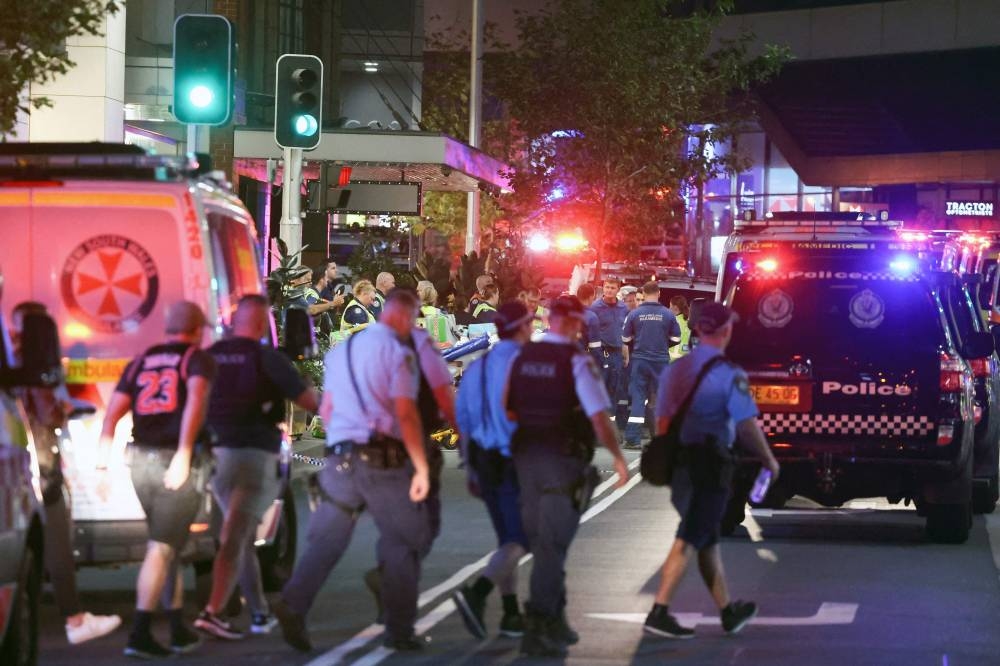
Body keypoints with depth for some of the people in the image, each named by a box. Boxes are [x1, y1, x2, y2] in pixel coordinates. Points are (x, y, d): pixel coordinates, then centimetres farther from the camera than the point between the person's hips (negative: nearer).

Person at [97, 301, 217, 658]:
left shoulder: (141, 362, 16)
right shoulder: (198, 358, 1)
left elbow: (112, 414, 7)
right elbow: (196, 397, -20)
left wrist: (102, 466, 6)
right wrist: (184, 454, -26)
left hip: (140, 458, 5)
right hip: (177, 463, -5)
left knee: (169, 544, 18)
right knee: (162, 549, -4)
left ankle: (179, 629, 23)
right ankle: (139, 635, -11)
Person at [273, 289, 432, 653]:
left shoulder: (339, 351, 15)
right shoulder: (398, 353, -6)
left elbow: (325, 411, 19)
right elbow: (405, 414, -14)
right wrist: (422, 467, -11)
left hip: (340, 458, 5)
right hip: (384, 459, -5)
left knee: (326, 539, 4)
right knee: (403, 543, 8)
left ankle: (293, 603, -19)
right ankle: (399, 630, 8)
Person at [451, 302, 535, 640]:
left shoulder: (476, 367, 10)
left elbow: (463, 421, 13)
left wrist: (471, 470, 20)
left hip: (485, 463, 8)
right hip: (516, 464, -8)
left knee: (507, 538, 16)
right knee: (519, 540, -5)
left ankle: (511, 614, 17)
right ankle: (476, 594, -24)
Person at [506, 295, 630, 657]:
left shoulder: (522, 357, 3)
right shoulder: (577, 361, -14)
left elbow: (508, 410, 8)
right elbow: (600, 417, -16)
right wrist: (618, 458, -5)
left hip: (525, 455, 6)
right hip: (563, 460, -6)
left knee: (542, 543, 17)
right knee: (552, 547, -1)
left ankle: (555, 621, 27)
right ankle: (537, 629, -5)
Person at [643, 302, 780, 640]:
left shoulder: (674, 370, 9)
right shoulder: (729, 374, -12)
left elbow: (662, 421, 10)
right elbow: (747, 425, -13)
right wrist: (768, 459, 2)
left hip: (679, 463, 7)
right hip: (710, 465, -7)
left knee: (708, 540, 17)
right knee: (688, 541, -6)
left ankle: (729, 612, 29)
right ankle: (659, 613, -12)